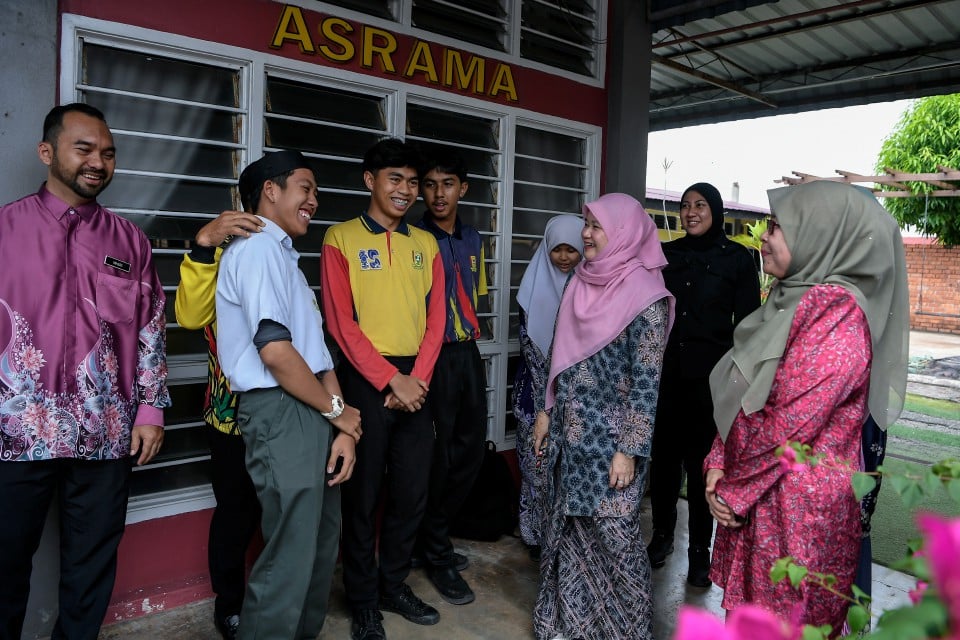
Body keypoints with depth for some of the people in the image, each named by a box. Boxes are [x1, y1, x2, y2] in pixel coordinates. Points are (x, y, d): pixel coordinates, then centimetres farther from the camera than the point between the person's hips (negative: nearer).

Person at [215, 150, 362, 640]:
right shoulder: (258, 247, -10)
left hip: (312, 415, 10)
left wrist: (342, 428, 5)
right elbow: (275, 349, -21)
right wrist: (337, 410, -8)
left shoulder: (283, 255, 20)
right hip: (283, 414, -10)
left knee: (322, 542, 19)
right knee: (290, 557, -1)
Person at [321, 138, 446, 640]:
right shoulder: (341, 238, -2)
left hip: (416, 381, 5)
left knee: (412, 490, 11)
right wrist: (391, 380, -12)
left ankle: (394, 584, 31)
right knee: (362, 493, 6)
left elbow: (435, 319, 8)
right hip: (366, 379, -4)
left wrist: (418, 378, -5)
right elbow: (341, 322, -9)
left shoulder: (426, 244, 12)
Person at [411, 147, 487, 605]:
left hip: (468, 352, 7)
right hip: (433, 356, -7)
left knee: (471, 448, 12)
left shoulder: (473, 239, 12)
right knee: (437, 455, 1)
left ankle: (431, 534, 31)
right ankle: (436, 553, 20)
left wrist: (469, 328, 12)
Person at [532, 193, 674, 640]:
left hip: (609, 438, -6)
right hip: (570, 431, 7)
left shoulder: (644, 296, -13)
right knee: (569, 526, 16)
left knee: (613, 535, 4)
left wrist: (629, 450, -16)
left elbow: (647, 381, -15)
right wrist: (547, 411, 13)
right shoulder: (582, 282, 6)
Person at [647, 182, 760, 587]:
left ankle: (700, 550, 17)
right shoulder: (666, 254, 9)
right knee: (664, 455, 9)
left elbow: (747, 323, -1)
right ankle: (662, 534, 27)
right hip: (665, 371, 3)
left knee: (700, 460, 2)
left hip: (709, 376, -3)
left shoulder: (737, 258, 1)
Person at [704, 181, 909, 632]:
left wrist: (735, 492, -11)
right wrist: (719, 465, 1)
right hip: (756, 497, 8)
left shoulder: (838, 312, -20)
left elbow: (789, 427, -22)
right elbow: (742, 395, 10)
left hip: (795, 506, -8)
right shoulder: (794, 299, 9)